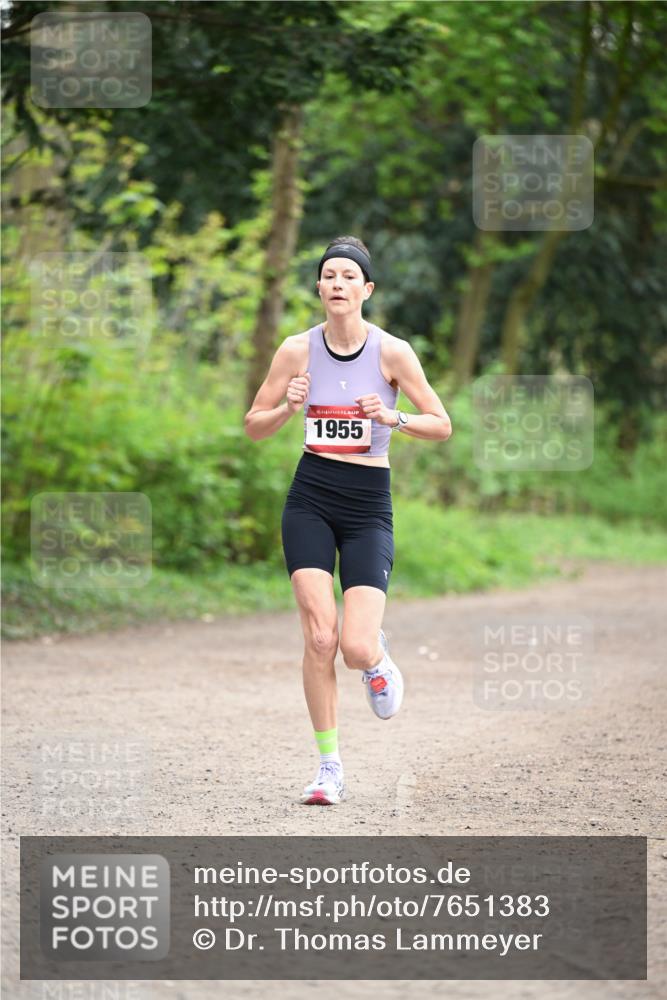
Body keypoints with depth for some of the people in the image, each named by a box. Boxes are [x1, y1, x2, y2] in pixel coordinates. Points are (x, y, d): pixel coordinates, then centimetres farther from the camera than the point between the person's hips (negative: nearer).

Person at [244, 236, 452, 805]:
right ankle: (329, 767, 2)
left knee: (356, 648, -13)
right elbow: (254, 427, 7)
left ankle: (378, 659, 27)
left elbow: (442, 427, 0)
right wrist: (288, 408, -13)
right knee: (319, 636, -11)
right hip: (310, 499, 1)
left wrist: (392, 417, -18)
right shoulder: (298, 349, 0)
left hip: (369, 505, -1)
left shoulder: (392, 352, -5)